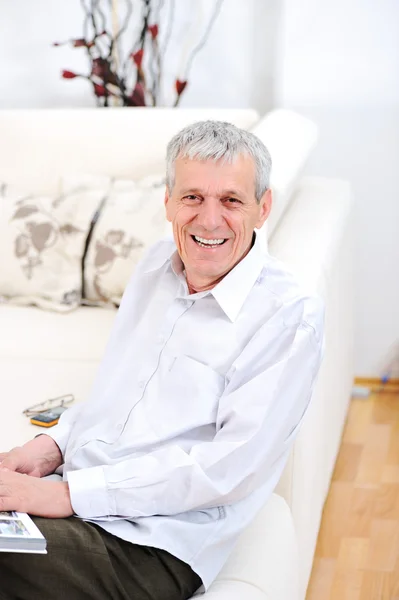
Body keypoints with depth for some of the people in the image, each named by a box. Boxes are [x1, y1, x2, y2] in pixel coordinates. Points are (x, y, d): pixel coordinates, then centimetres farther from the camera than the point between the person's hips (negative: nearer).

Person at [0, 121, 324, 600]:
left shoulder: (291, 317, -12)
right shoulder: (159, 263, 10)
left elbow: (230, 468, -18)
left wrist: (71, 493, -20)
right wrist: (51, 447, 1)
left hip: (150, 545, -6)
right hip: (67, 491, 7)